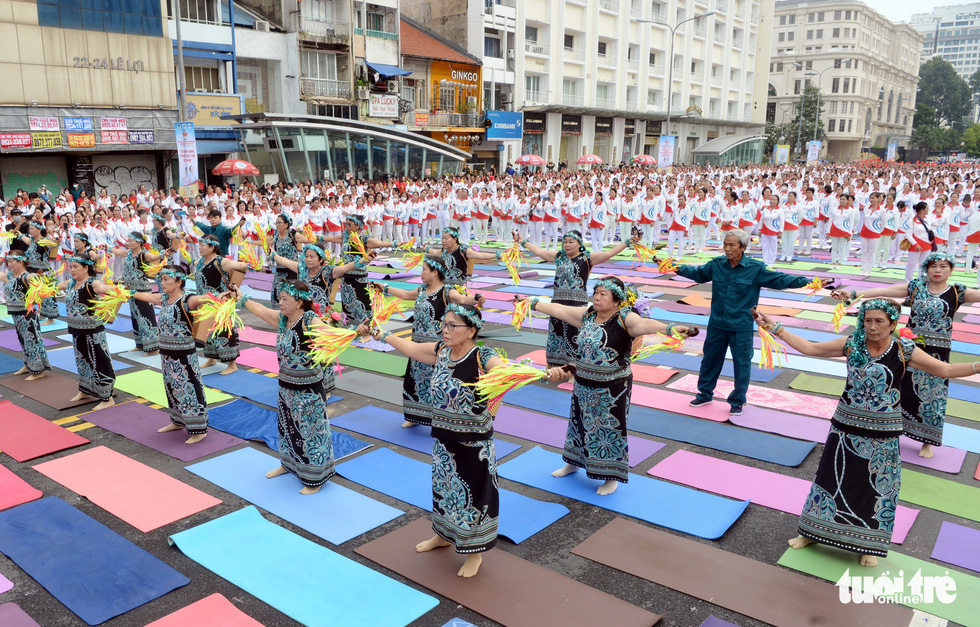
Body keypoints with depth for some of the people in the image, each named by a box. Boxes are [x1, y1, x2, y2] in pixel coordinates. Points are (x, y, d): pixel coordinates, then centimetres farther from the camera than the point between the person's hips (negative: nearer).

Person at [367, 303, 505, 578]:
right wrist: (382, 334, 20)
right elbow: (410, 348, 12)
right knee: (443, 487, 24)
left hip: (474, 444, -6)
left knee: (474, 493, 10)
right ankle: (443, 535, 50)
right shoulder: (440, 351, -3)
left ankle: (475, 552, 31)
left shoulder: (484, 358, -23)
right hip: (443, 439, 6)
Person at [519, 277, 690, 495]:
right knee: (580, 423, 22)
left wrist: (669, 328, -56)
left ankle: (611, 476, 23)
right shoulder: (587, 314, 1)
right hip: (583, 385, 7)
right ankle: (574, 462, 44)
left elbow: (643, 324, -37)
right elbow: (559, 310, 12)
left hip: (612, 389, -6)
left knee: (610, 429, 6)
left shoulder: (624, 318, -18)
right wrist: (534, 304, 20)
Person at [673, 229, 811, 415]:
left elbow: (780, 279, -7)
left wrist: (806, 281, -17)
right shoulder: (716, 264, -2)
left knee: (741, 363, 6)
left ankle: (737, 401, 24)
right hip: (717, 324, 3)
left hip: (741, 327, -3)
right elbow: (698, 273, 15)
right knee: (710, 359, 14)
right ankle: (705, 393, 33)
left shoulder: (756, 268, -10)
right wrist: (677, 268, 11)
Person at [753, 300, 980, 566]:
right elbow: (809, 348, -1)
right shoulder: (852, 344, -6)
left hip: (882, 433, -1)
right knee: (834, 478, 11)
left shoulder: (904, 350, -9)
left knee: (878, 486, 10)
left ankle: (869, 544, 28)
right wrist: (775, 327, -4)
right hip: (847, 425, 1)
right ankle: (813, 531, 28)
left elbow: (946, 370, -5)